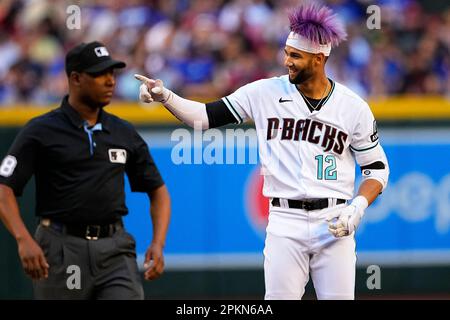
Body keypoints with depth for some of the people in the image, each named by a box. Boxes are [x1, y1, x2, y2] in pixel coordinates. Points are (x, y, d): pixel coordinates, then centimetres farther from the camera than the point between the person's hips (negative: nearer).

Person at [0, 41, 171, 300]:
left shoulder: (125, 133, 12)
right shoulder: (41, 132, -1)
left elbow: (158, 190, 17)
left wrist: (158, 244, -1)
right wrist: (24, 239, -25)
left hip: (115, 249, 3)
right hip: (62, 249, -3)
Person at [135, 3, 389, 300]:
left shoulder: (354, 107, 1)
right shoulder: (266, 92, 2)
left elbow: (377, 168, 7)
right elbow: (207, 116, 4)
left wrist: (357, 207, -9)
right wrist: (165, 96, -10)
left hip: (334, 224, 0)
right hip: (285, 223, 0)